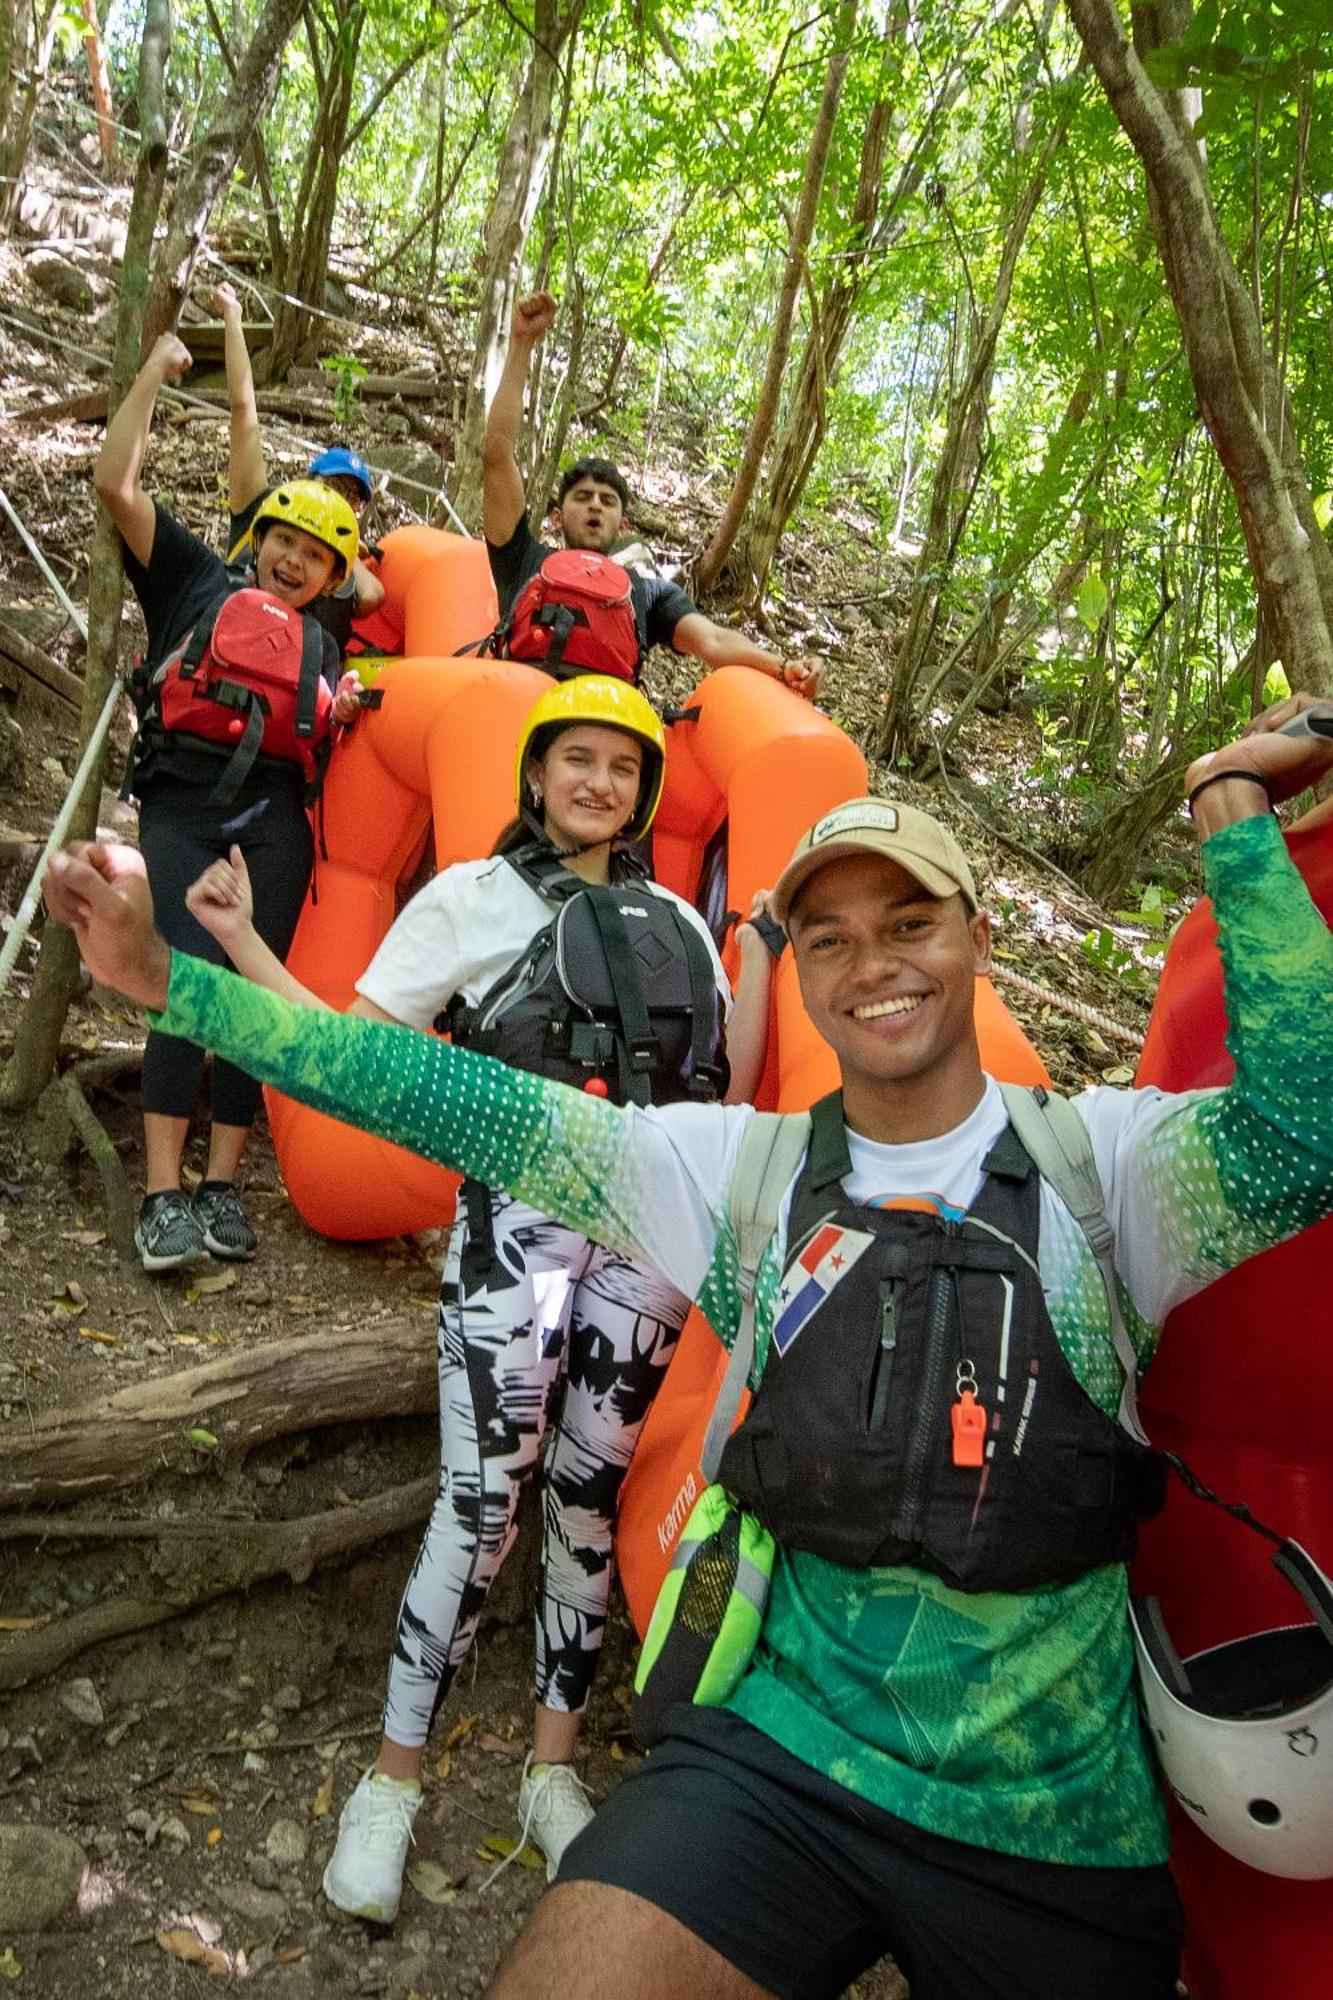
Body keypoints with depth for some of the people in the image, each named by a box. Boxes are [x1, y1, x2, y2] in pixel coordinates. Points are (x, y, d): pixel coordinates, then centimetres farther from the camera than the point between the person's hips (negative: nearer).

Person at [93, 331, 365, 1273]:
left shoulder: (321, 645, 20)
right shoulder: (195, 579, 14)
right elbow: (116, 484, 5)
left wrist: (341, 716, -2)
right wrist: (156, 372, 7)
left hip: (272, 819, 3)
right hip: (181, 805, -2)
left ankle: (222, 1186, 1)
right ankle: (163, 1195, -16)